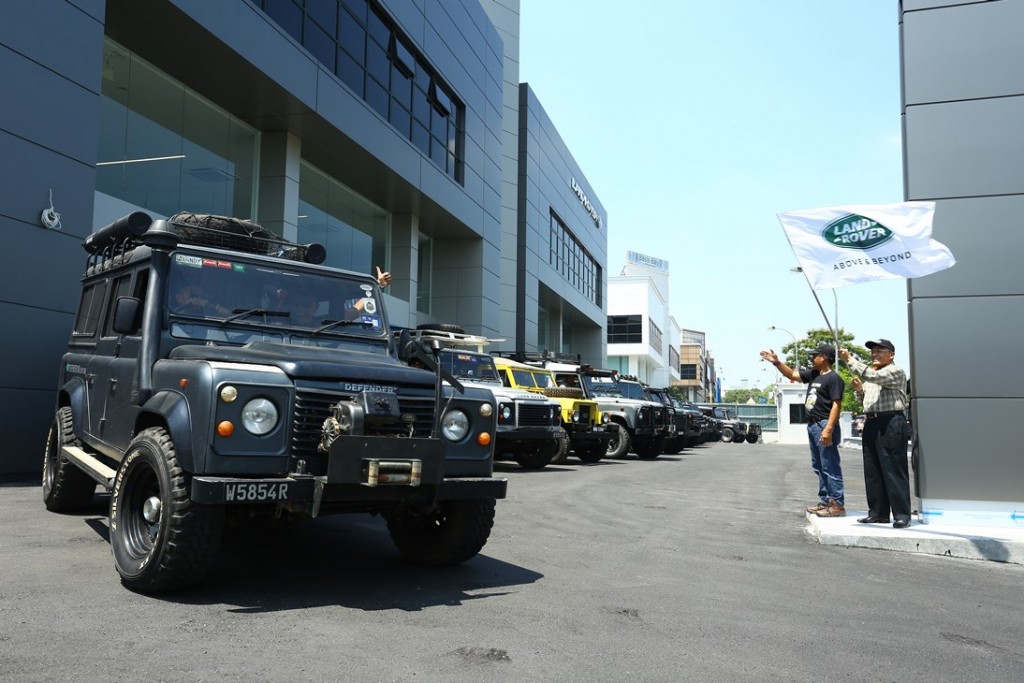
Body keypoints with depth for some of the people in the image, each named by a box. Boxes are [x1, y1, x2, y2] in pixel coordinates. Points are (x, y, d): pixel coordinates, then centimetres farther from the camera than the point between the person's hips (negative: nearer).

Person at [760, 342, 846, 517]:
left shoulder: (834, 378, -12)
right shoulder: (814, 374, 14)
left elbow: (836, 405, -18)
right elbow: (792, 375, 25)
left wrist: (828, 429, -24)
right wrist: (776, 362, 13)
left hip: (824, 426, -10)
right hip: (812, 425, 10)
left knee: (830, 466, -8)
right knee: (818, 466, 14)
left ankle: (838, 504, -5)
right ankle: (825, 500, 21)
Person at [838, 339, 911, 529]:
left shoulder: (895, 372, -6)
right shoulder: (870, 373, 22)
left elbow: (872, 376, -23)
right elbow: (863, 400, 28)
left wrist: (850, 360, -18)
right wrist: (858, 389, 7)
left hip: (891, 423, -9)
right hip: (871, 423, 9)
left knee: (894, 470, -8)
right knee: (872, 471, 9)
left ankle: (902, 514, -4)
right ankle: (878, 513, 15)